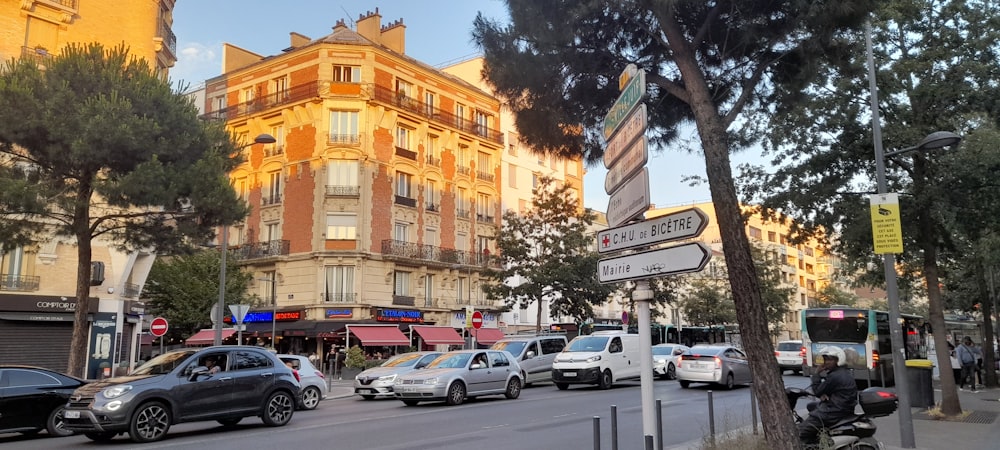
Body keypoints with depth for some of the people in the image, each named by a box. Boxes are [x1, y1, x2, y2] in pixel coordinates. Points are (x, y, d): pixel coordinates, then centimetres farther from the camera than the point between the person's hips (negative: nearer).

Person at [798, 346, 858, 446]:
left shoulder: (834, 376, -20)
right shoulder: (845, 373, 13)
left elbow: (817, 391, -10)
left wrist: (817, 373, -4)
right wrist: (823, 394, -2)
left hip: (834, 413, -11)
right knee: (811, 406, 32)